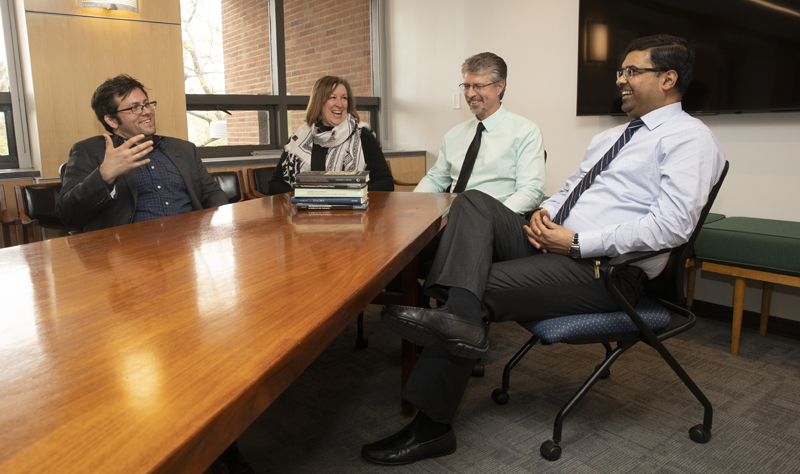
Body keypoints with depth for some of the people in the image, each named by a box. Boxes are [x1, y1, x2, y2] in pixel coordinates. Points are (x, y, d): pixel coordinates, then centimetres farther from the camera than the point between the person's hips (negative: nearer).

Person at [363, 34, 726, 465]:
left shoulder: (690, 138, -3)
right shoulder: (611, 136, 25)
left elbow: (672, 226, -17)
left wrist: (578, 243, -19)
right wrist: (545, 212, 2)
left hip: (603, 271, -8)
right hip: (553, 244, 9)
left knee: (482, 292, -19)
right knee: (473, 202, -12)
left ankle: (431, 427, -11)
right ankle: (461, 317, -36)